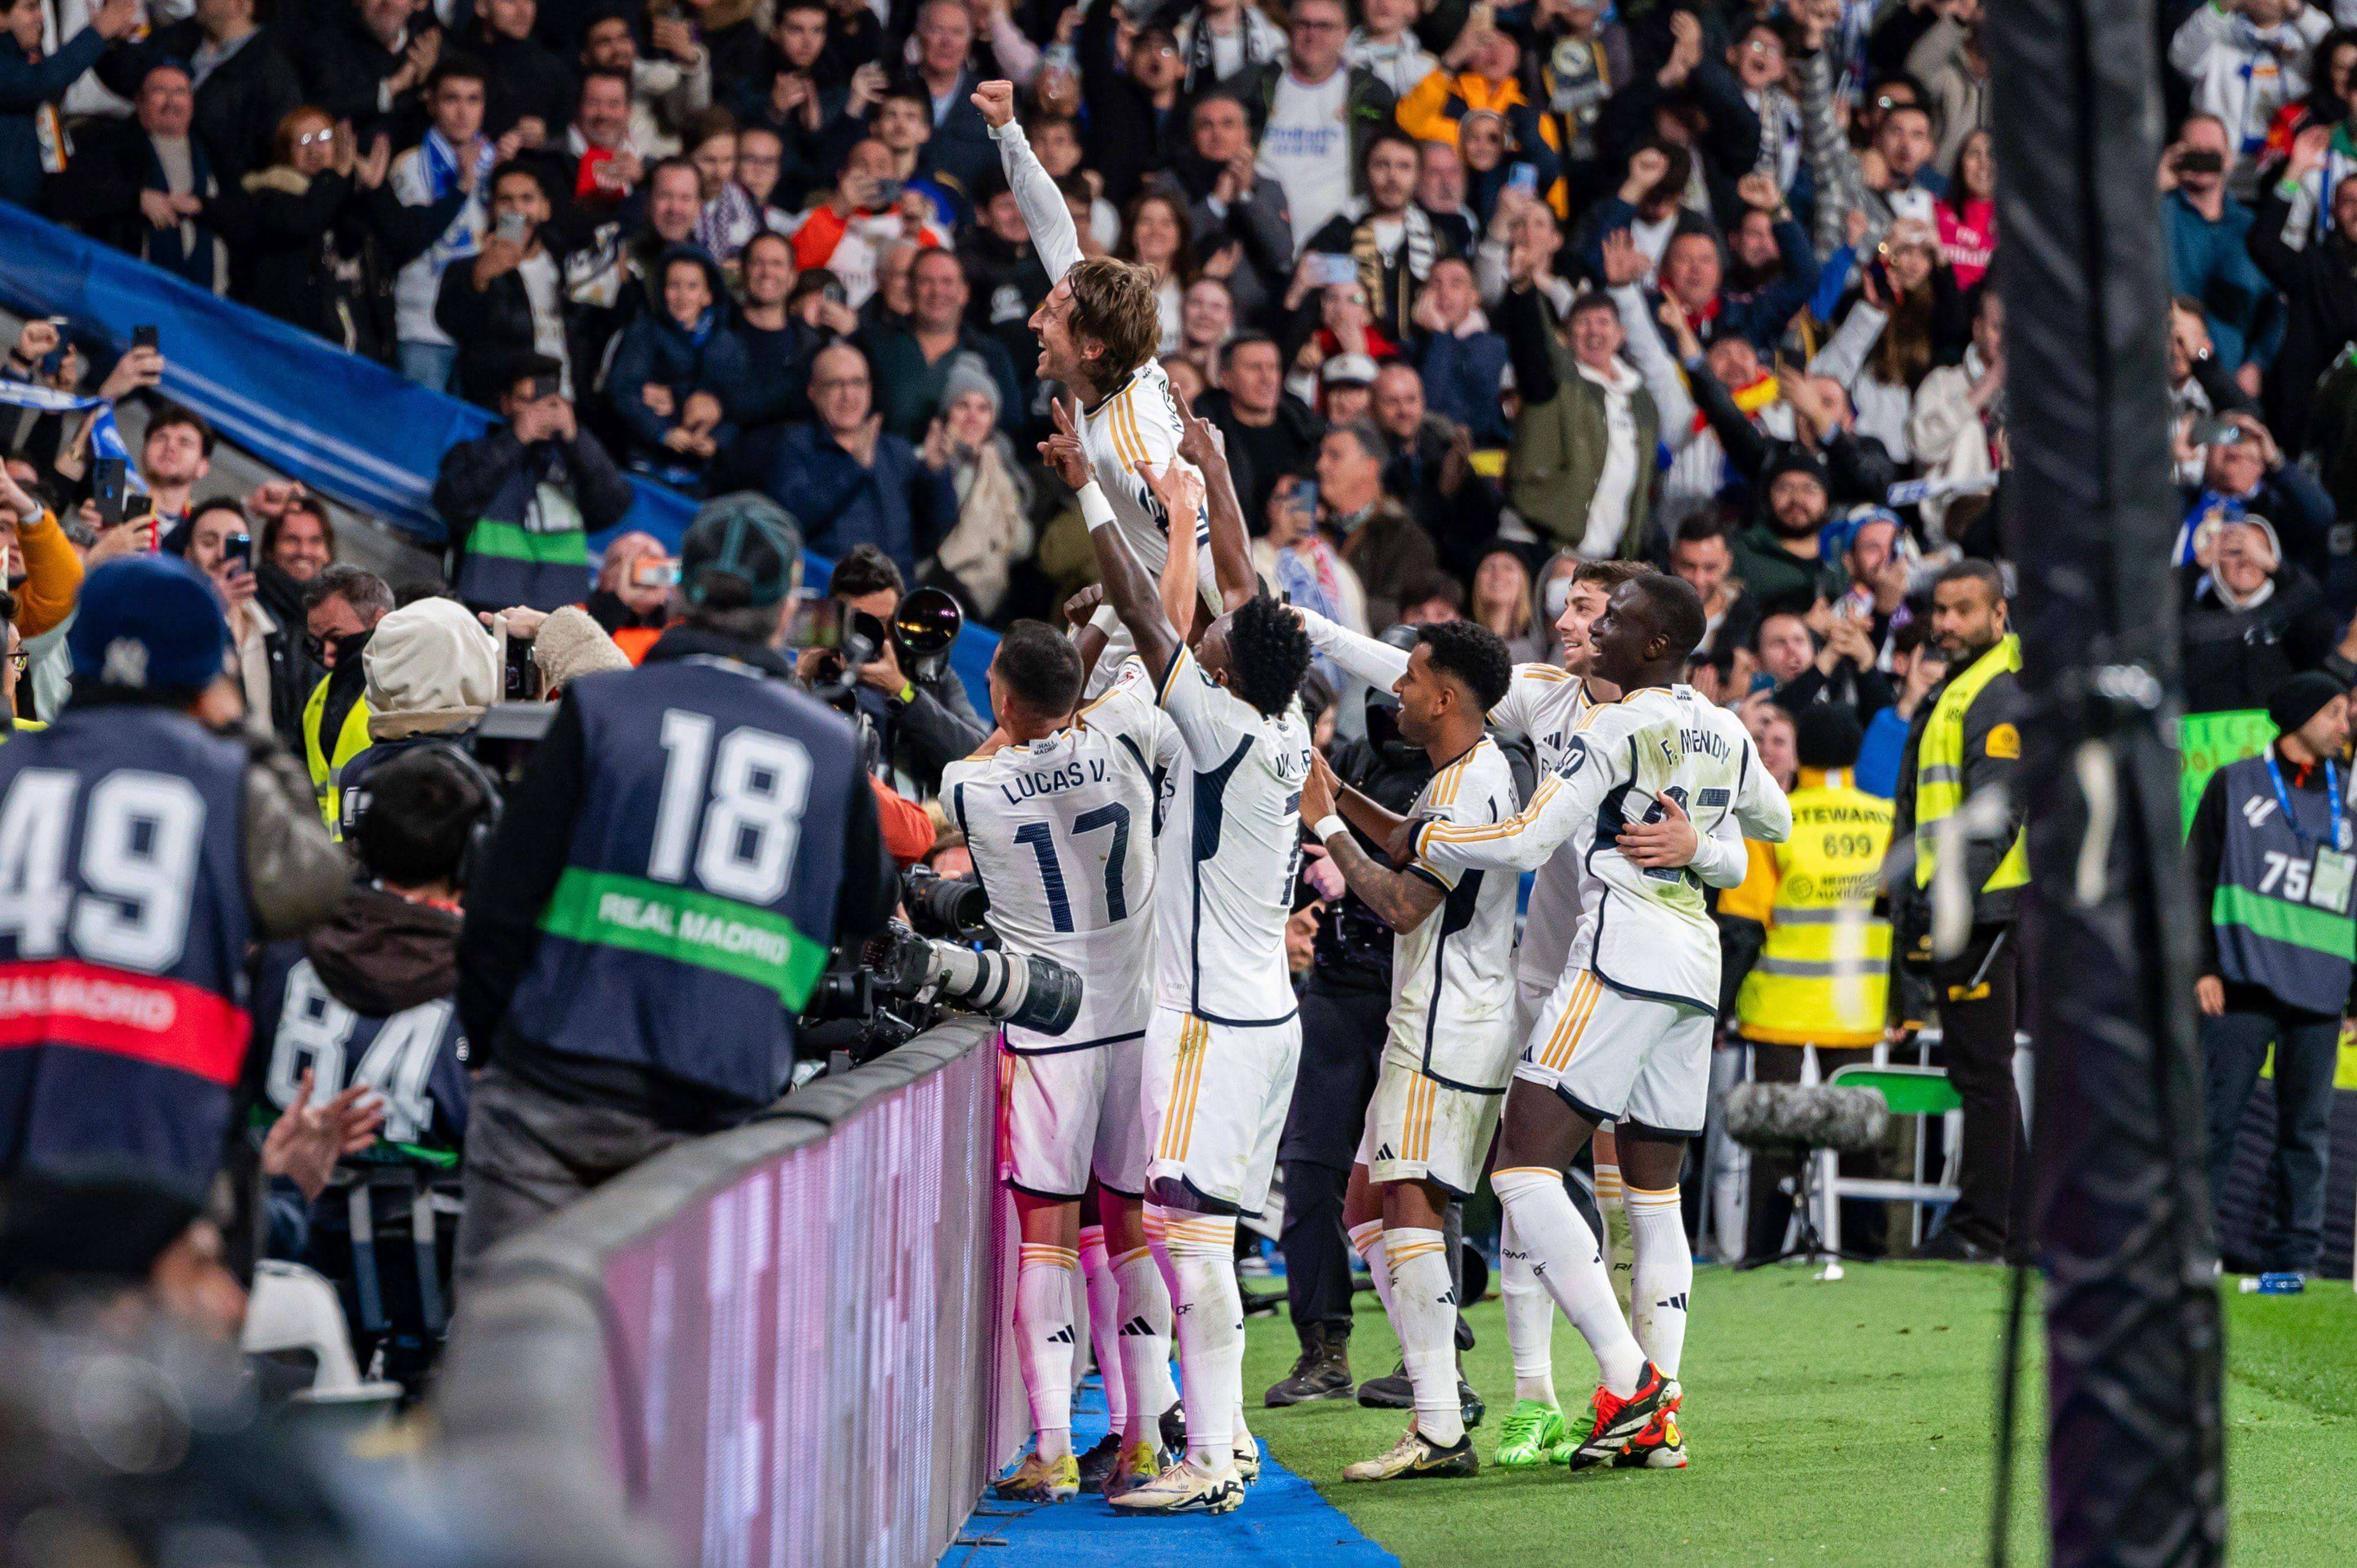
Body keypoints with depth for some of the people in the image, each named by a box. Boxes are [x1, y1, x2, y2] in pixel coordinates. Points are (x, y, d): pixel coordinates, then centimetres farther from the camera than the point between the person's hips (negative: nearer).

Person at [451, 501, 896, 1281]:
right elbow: (865, 916, 25)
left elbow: (507, 893, 0)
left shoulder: (600, 707, 3)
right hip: (710, 1110, 2)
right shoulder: (832, 748, 11)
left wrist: (484, 1041, 10)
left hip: (560, 1078, -2)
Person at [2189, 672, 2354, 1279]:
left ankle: (2297, 1246, 7)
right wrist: (2202, 965, -4)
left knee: (2307, 1127, 3)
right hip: (2245, 983, -3)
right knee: (2218, 1114, -5)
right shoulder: (2235, 785, 7)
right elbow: (2197, 879, 5)